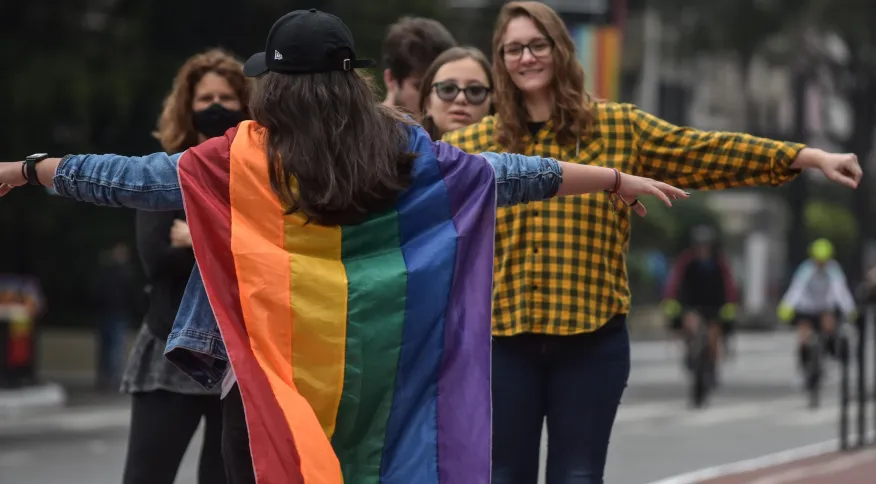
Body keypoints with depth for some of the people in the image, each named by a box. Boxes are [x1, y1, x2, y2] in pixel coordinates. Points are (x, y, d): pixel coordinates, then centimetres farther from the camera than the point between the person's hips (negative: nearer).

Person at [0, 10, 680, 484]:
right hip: (378, 369, 3)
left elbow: (135, 179, 0)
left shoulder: (245, 157, -5)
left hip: (278, 366, -3)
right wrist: (619, 182, 20)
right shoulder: (400, 148, 4)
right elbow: (505, 174, 11)